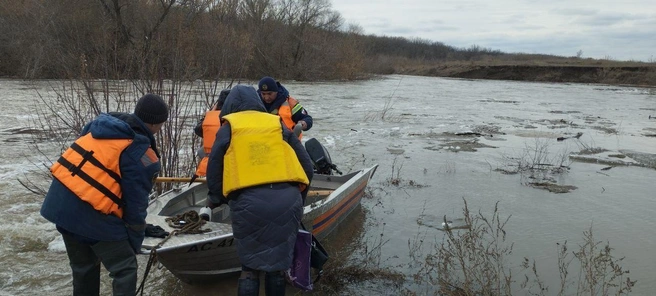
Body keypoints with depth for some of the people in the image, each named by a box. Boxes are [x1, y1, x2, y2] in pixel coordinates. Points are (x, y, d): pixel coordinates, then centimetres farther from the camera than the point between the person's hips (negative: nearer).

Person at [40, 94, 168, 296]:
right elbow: (136, 203, -10)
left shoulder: (102, 122, 8)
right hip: (91, 212, -8)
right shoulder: (142, 155, -13)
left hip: (60, 203, 8)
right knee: (125, 268, 5)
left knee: (83, 266, 25)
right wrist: (135, 243, 1)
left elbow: (79, 155, 16)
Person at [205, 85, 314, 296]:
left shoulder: (229, 127, 16)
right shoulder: (277, 124, 19)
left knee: (250, 264, 11)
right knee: (278, 263, 15)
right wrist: (298, 198, 28)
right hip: (287, 200, 2)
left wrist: (216, 198, 31)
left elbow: (214, 168, 15)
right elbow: (306, 167, 16)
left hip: (248, 202, -1)